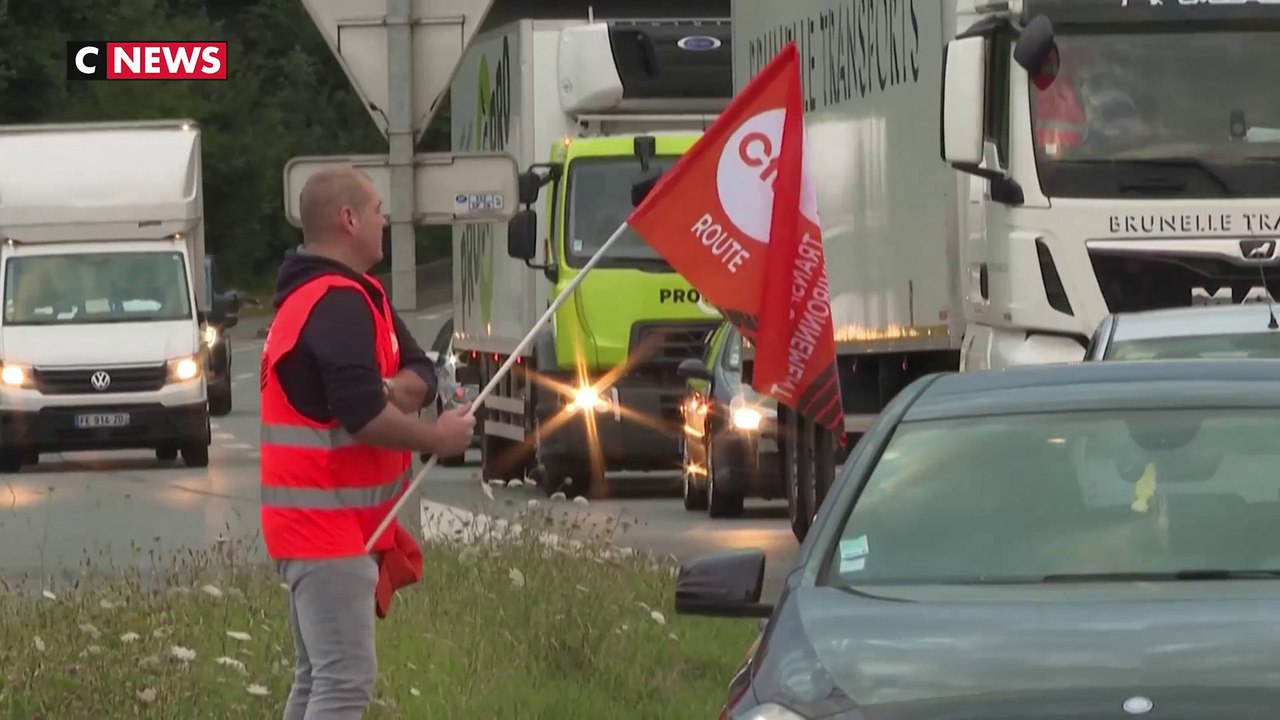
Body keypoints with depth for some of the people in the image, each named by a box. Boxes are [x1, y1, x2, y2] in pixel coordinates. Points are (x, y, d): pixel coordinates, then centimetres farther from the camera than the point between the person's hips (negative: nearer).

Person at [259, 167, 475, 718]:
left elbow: (420, 375, 11)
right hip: (329, 525, -11)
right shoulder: (339, 305, -18)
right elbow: (364, 417, -27)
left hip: (317, 524, 11)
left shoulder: (343, 296, 17)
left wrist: (398, 389, -12)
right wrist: (438, 438, -12)